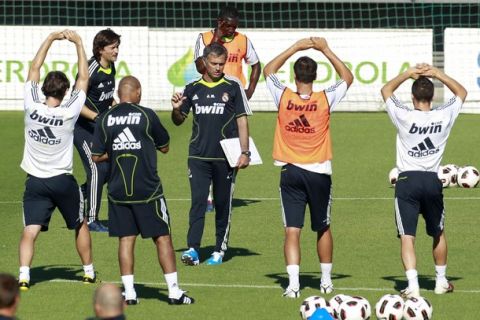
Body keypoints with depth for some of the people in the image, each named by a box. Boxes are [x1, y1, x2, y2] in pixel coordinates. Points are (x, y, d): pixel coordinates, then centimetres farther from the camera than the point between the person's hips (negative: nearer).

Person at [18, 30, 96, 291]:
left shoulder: (32, 107, -10)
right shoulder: (69, 112, -14)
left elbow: (34, 69, 2)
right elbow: (83, 78, -4)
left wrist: (51, 39, 6)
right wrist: (78, 43, 1)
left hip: (35, 181, 1)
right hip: (63, 180, -1)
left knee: (30, 230, -6)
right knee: (80, 225, 19)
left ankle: (24, 274, -24)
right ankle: (88, 272, 28)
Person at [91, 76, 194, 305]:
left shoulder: (105, 120, 1)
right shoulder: (146, 115, -6)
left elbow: (96, 157, 4)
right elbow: (164, 147, 5)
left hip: (118, 190, 3)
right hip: (147, 190, -3)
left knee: (126, 239, 9)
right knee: (162, 237, 3)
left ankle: (129, 293, 5)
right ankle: (174, 292, 3)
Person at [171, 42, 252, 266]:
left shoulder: (233, 87, 1)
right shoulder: (193, 89, 8)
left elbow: (242, 121, 2)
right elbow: (178, 121, 17)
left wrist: (244, 152, -4)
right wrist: (176, 109, -6)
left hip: (226, 157, -1)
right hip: (198, 156, 1)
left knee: (223, 205, 6)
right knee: (197, 202, -9)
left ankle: (220, 250, 14)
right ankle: (192, 250, -14)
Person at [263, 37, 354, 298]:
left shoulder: (283, 97, -8)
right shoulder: (325, 100, -9)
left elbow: (268, 70, 11)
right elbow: (347, 77, 9)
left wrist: (295, 48, 10)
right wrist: (326, 50, 7)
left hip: (290, 172, 0)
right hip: (319, 172, 0)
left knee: (292, 230, -4)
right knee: (323, 229, 17)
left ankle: (293, 283, -16)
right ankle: (326, 280, 26)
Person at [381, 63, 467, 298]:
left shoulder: (404, 117, -9)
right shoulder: (444, 117, -3)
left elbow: (386, 90, 9)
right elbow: (461, 92, 16)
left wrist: (408, 74, 9)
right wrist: (437, 74, 10)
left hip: (407, 181, -3)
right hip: (432, 181, 3)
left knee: (407, 237, -5)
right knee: (438, 233, 22)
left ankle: (412, 285, -20)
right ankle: (441, 281, 32)